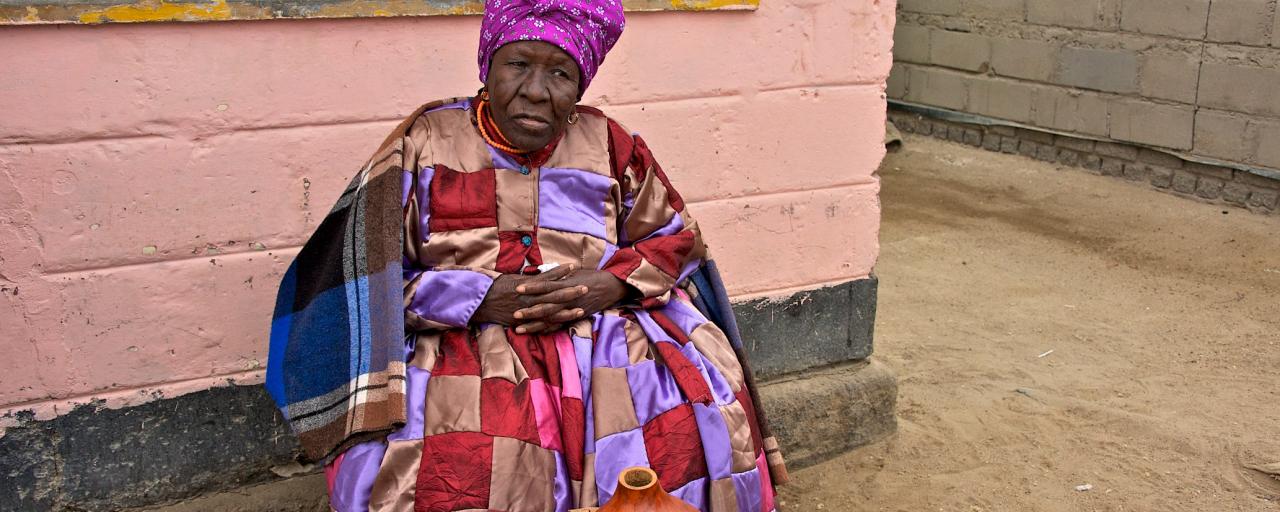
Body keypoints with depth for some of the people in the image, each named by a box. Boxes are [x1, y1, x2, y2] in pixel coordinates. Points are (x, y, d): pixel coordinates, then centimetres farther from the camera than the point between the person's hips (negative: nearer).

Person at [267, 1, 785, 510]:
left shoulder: (608, 144, 9)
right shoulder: (426, 141, 3)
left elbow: (678, 240, 14)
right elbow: (366, 276, -1)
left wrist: (609, 286, -7)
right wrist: (481, 298, -15)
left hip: (603, 341, 2)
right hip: (464, 344, -2)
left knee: (703, 427, -23)